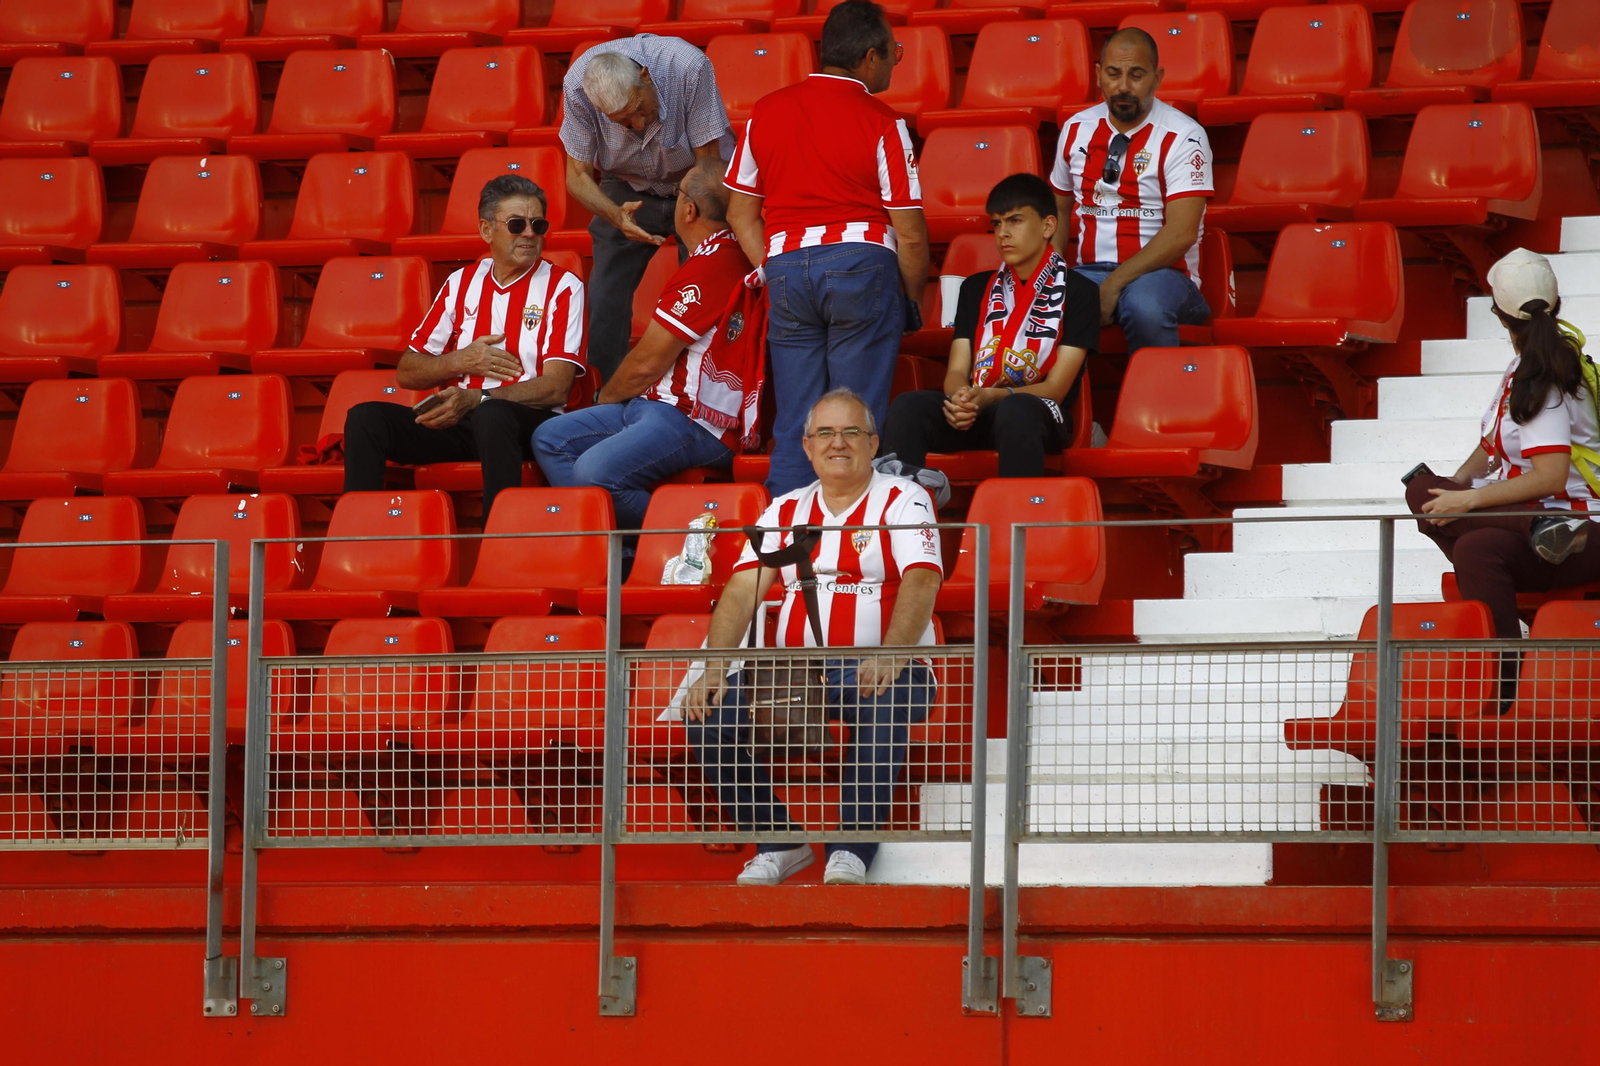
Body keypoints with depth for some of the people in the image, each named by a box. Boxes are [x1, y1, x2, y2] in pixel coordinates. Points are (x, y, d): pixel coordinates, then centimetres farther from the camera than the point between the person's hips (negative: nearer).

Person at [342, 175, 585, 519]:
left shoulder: (562, 288, 3)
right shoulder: (462, 283, 17)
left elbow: (556, 387, -8)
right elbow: (406, 373, 17)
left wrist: (475, 399, -18)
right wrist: (461, 361, -3)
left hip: (530, 421, -5)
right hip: (457, 419, 5)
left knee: (492, 415, -40)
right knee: (365, 418, -19)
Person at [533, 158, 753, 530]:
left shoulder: (710, 267, -18)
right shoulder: (728, 256, 15)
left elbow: (647, 364, -13)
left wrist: (606, 398, 6)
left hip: (693, 422, -11)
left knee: (595, 471, -32)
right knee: (550, 439, 8)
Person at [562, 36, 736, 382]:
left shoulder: (689, 67, -34)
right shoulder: (577, 86, -27)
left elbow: (708, 163, -26)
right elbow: (577, 177, -18)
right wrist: (616, 216, -39)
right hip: (629, 191, 2)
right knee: (604, 302, -11)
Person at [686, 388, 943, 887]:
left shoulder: (902, 500, 3)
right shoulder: (785, 511, 15)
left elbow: (921, 582, -13)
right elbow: (742, 591, 6)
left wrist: (890, 655, -31)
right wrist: (714, 671, -12)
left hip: (881, 666, -4)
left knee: (879, 702, -40)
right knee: (709, 712, -20)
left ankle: (852, 851, -30)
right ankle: (778, 842, -6)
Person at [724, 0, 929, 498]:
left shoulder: (766, 111, 10)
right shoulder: (880, 122, -4)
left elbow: (741, 213, 13)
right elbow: (910, 233, -3)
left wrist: (773, 276, 14)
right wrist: (911, 302, 11)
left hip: (784, 267, 4)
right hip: (862, 266, -4)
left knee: (793, 428, 7)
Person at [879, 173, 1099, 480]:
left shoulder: (1078, 293, 5)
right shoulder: (977, 288, 21)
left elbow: (1056, 387, -2)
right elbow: (957, 370, 11)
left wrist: (991, 397, -20)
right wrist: (960, 400, -15)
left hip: (1041, 415, -4)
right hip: (974, 412, 4)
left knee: (1015, 410, -41)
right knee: (908, 405, -28)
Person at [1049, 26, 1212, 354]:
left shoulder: (1182, 138, -6)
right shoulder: (1077, 130, 11)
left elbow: (1181, 233, -15)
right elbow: (1059, 209, 22)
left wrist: (1114, 285, -23)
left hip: (1161, 272, -4)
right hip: (1089, 271, 4)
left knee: (1144, 309, -40)